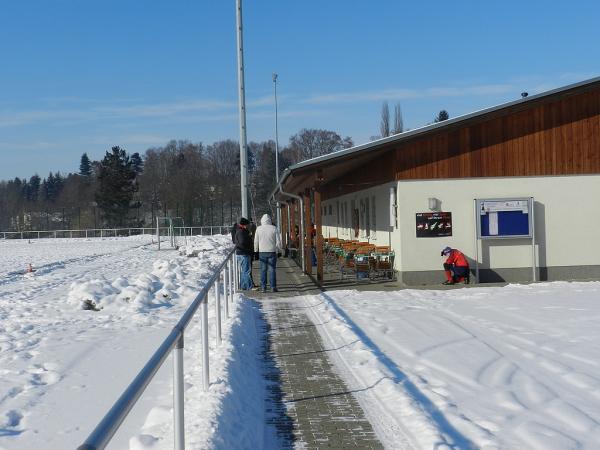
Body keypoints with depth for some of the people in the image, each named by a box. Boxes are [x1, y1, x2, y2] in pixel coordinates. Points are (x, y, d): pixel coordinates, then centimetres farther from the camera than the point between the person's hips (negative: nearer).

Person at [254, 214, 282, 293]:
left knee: (263, 270, 5)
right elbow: (278, 241, -1)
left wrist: (256, 251, 13)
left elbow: (256, 241, 3)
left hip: (262, 252, 1)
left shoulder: (258, 229, 0)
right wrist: (279, 250, 8)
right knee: (272, 269, 3)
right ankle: (273, 287, 1)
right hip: (272, 252, -1)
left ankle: (263, 287, 4)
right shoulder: (274, 228, -2)